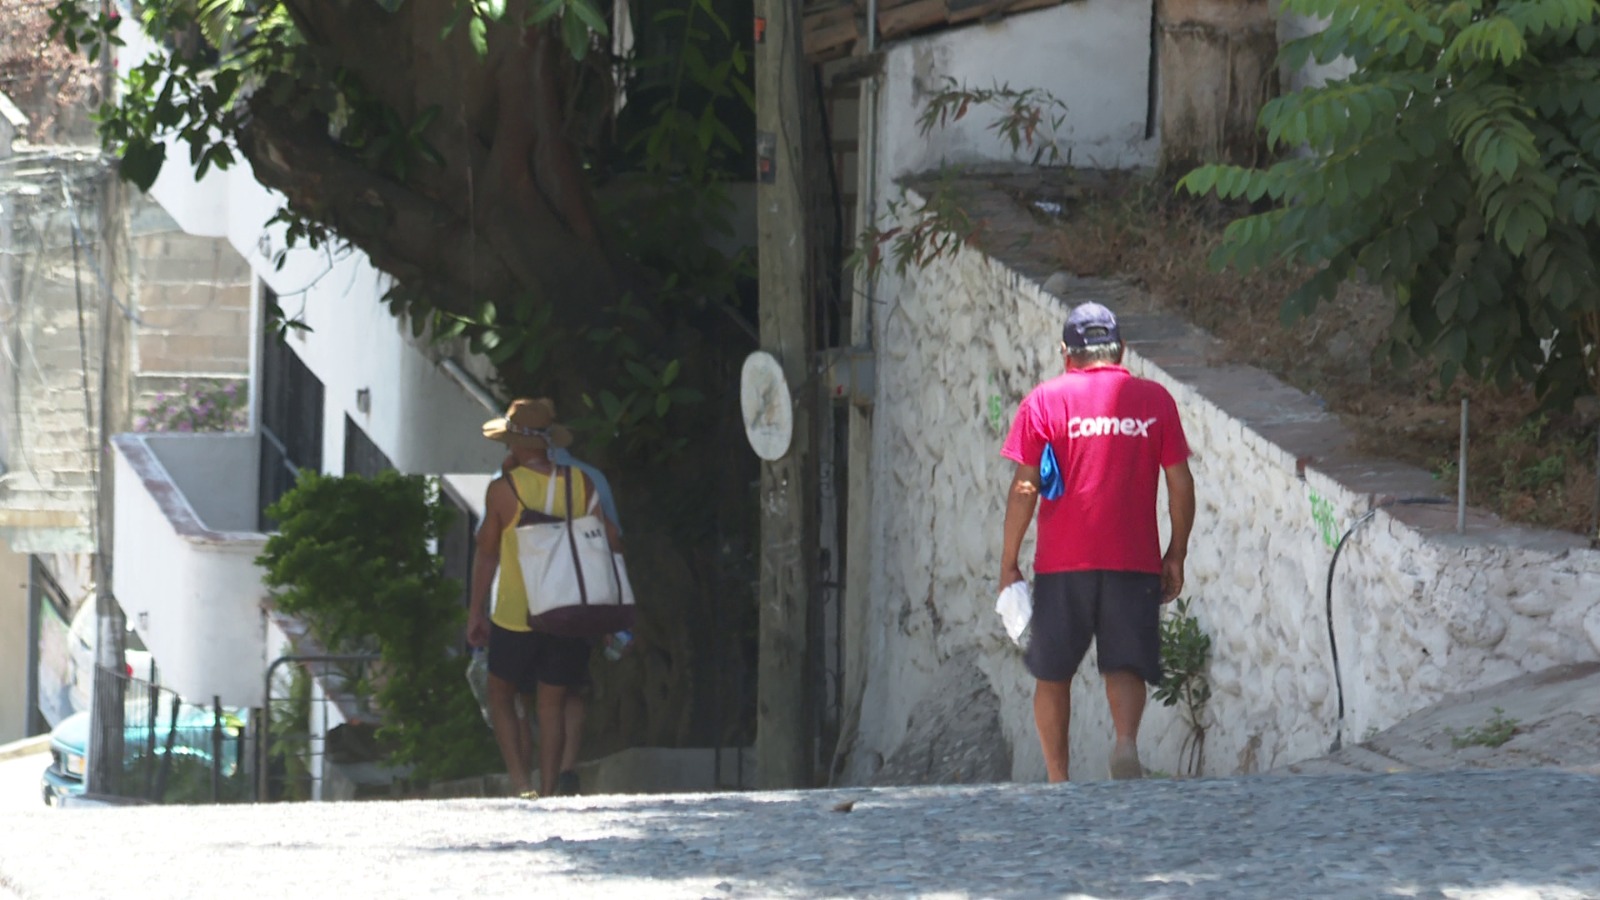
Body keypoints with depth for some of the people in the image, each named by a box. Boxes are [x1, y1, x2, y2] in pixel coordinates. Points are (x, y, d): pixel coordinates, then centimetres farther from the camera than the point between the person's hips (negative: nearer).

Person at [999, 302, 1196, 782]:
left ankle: (1057, 780, 12)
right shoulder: (1154, 399, 5)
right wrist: (1176, 555, 13)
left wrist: (1009, 561, 3)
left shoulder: (1046, 400, 1)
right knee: (1125, 665, 2)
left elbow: (1025, 487, -3)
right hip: (1135, 562, 1)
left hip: (1063, 562, -1)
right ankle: (1126, 741, -26)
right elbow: (1181, 484, 4)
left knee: (1053, 674, 12)